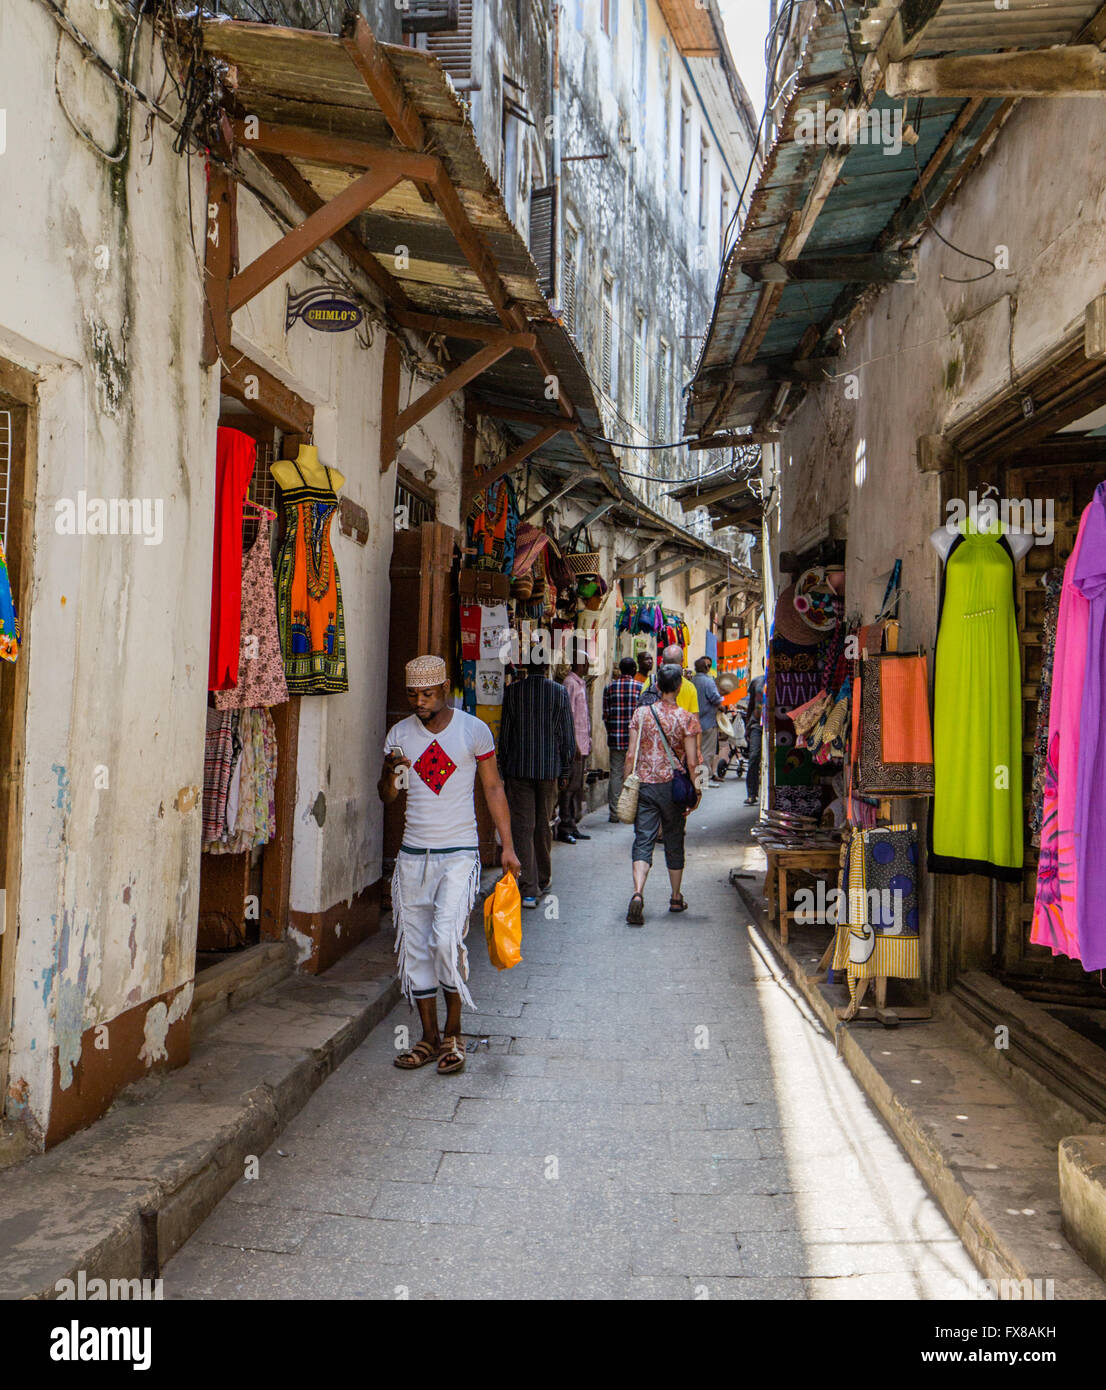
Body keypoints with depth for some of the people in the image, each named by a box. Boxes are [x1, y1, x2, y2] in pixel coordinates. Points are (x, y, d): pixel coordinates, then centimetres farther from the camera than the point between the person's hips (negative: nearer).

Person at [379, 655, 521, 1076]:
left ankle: (453, 1035, -1)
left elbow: (493, 788, 4)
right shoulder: (400, 733, 7)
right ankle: (429, 1037, 18)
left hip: (459, 852, -4)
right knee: (414, 946, 5)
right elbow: (386, 795, 11)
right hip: (413, 853, 4)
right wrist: (391, 774, -13)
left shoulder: (474, 730, -2)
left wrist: (507, 846, -1)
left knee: (446, 938, -17)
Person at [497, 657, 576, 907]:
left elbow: (504, 733, -1)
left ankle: (529, 890, -7)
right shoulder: (559, 692, -3)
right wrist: (565, 771, 10)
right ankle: (543, 878, 32)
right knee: (544, 825, 17)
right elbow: (567, 735, 0)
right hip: (549, 769, 1)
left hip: (519, 769, -1)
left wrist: (503, 770, 8)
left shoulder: (513, 690, -4)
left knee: (523, 827, -1)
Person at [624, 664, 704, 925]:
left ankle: (638, 894, -23)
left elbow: (631, 754, -1)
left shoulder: (641, 713, 0)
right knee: (674, 843, 15)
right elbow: (691, 762, -8)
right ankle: (676, 898, 27)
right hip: (672, 787, -1)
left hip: (645, 785, 1)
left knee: (643, 842, -2)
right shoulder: (687, 718, -6)